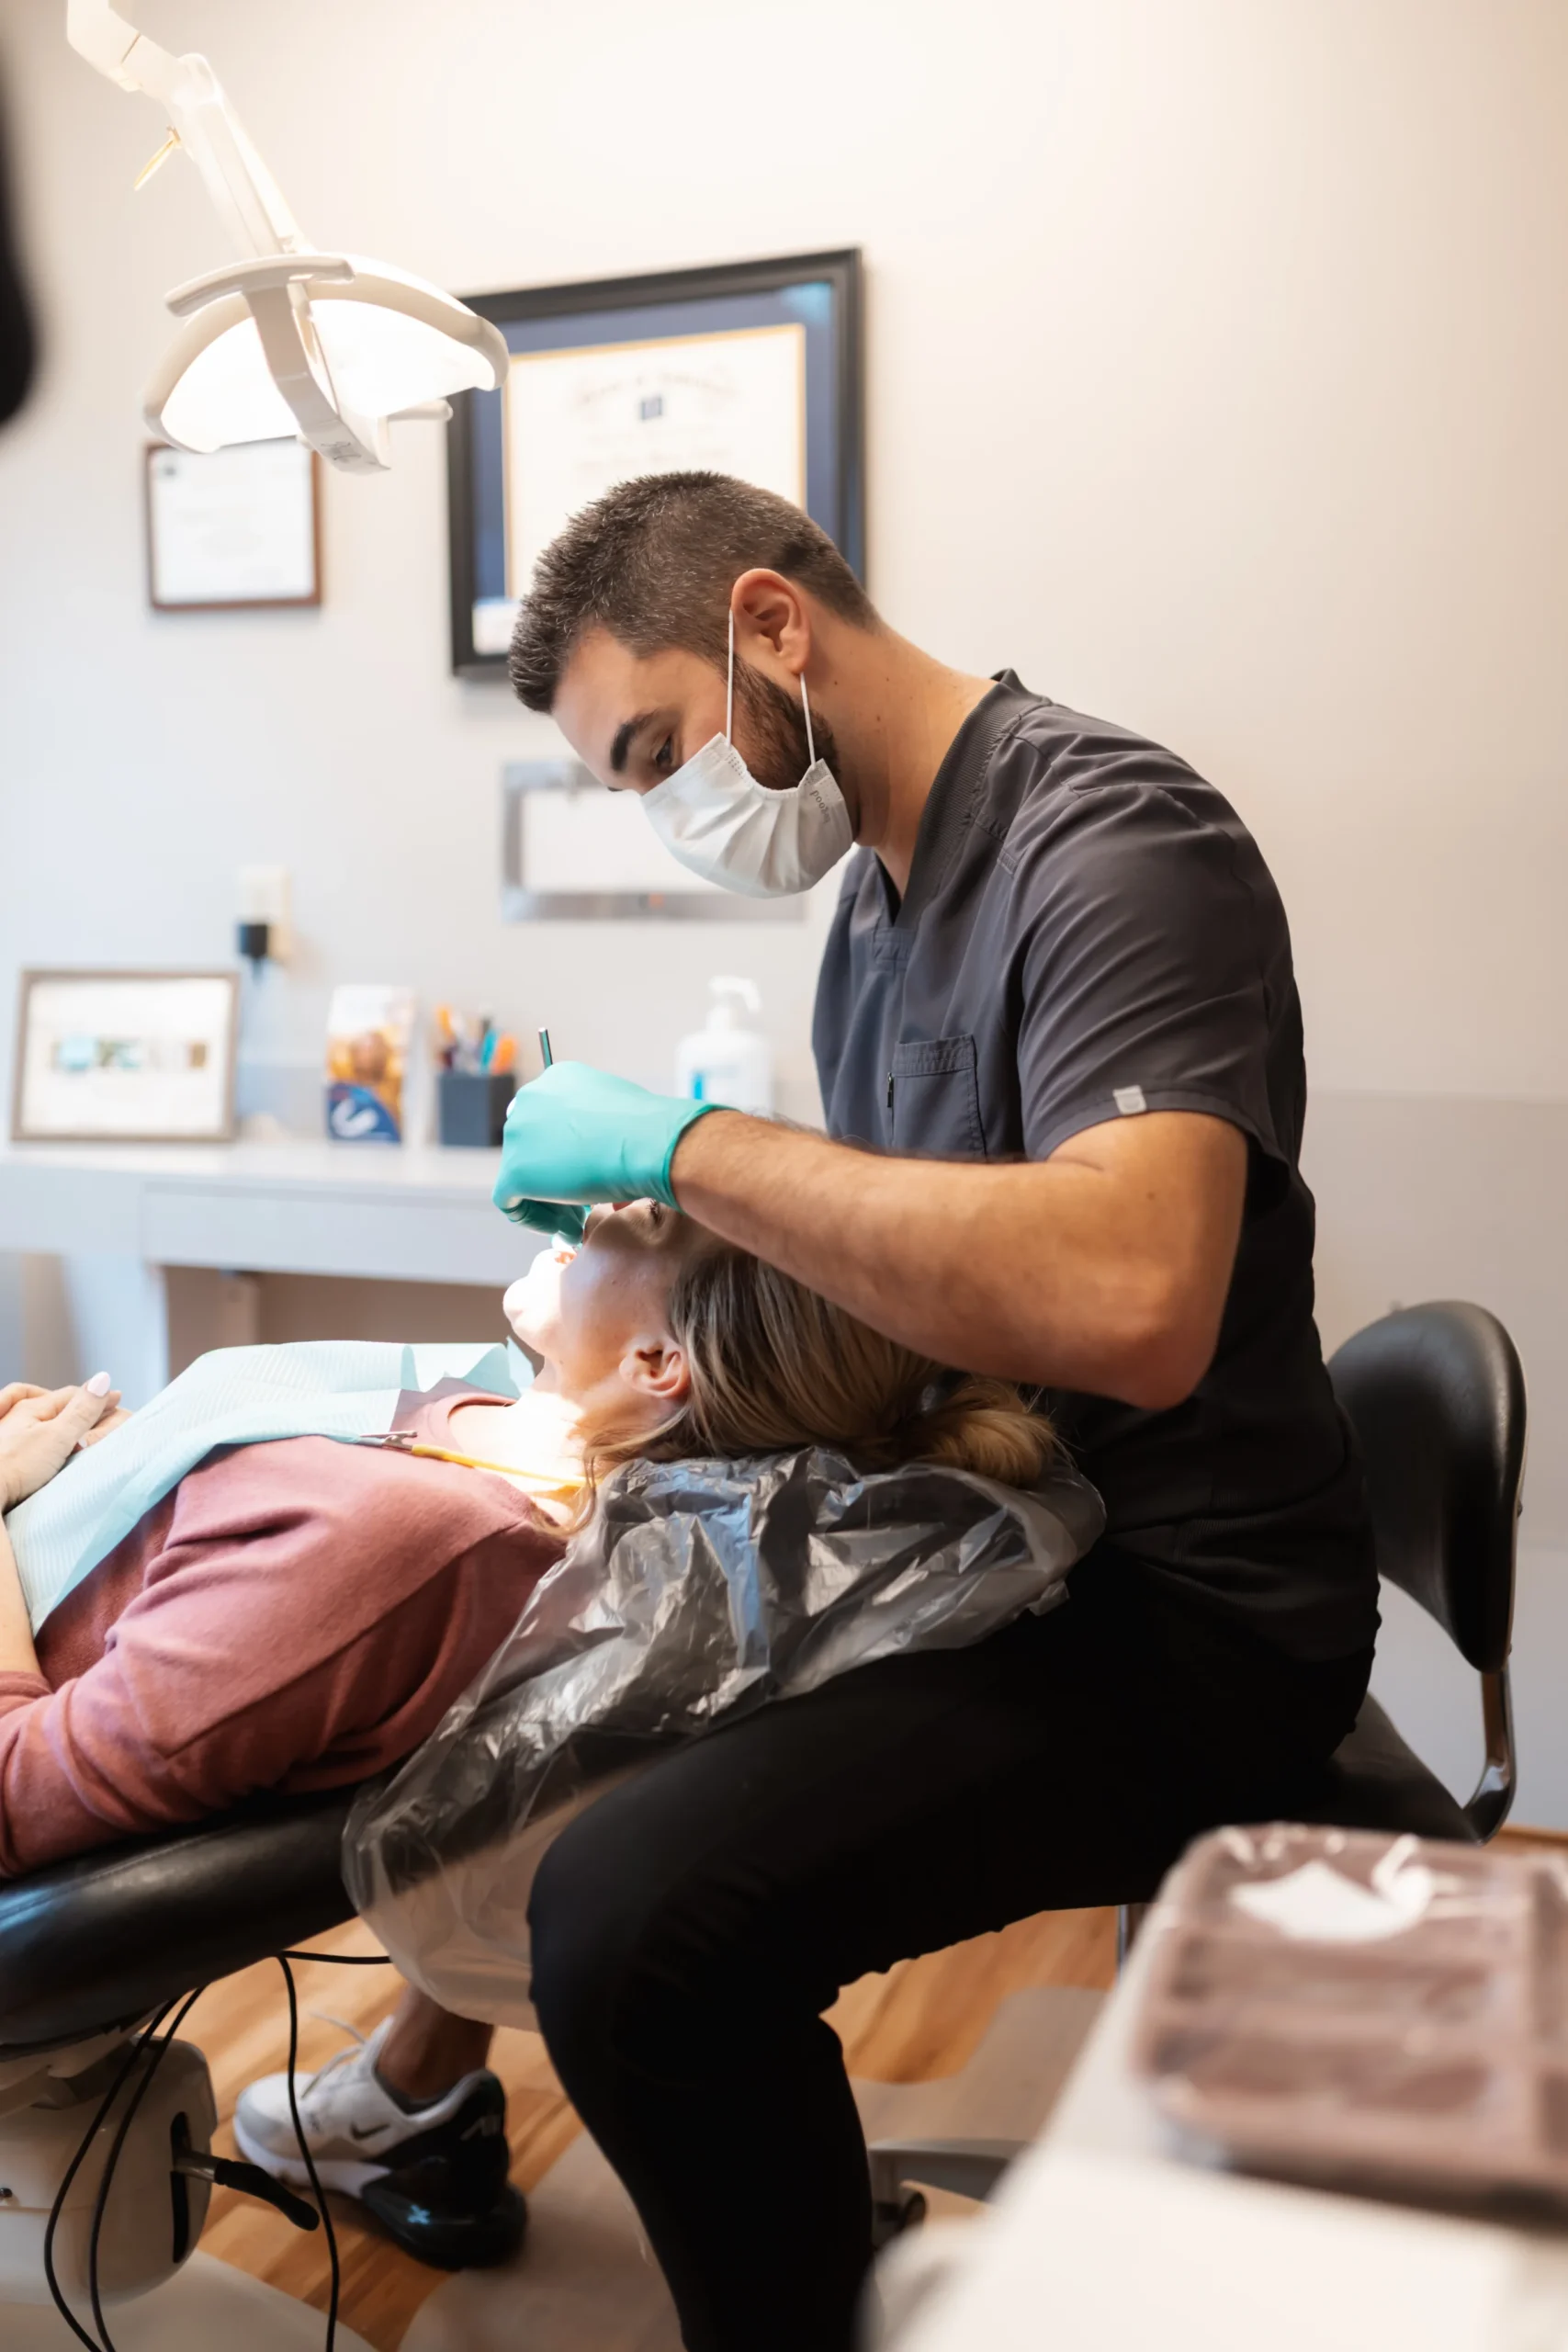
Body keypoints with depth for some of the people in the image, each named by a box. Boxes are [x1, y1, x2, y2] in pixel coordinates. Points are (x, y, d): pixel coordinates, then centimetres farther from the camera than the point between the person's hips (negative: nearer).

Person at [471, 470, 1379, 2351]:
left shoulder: (1112, 842, -17)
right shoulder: (879, 890, 11)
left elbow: (1127, 1303, -35)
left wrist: (688, 1144, -25)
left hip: (1182, 1614, -9)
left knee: (635, 1918, -27)